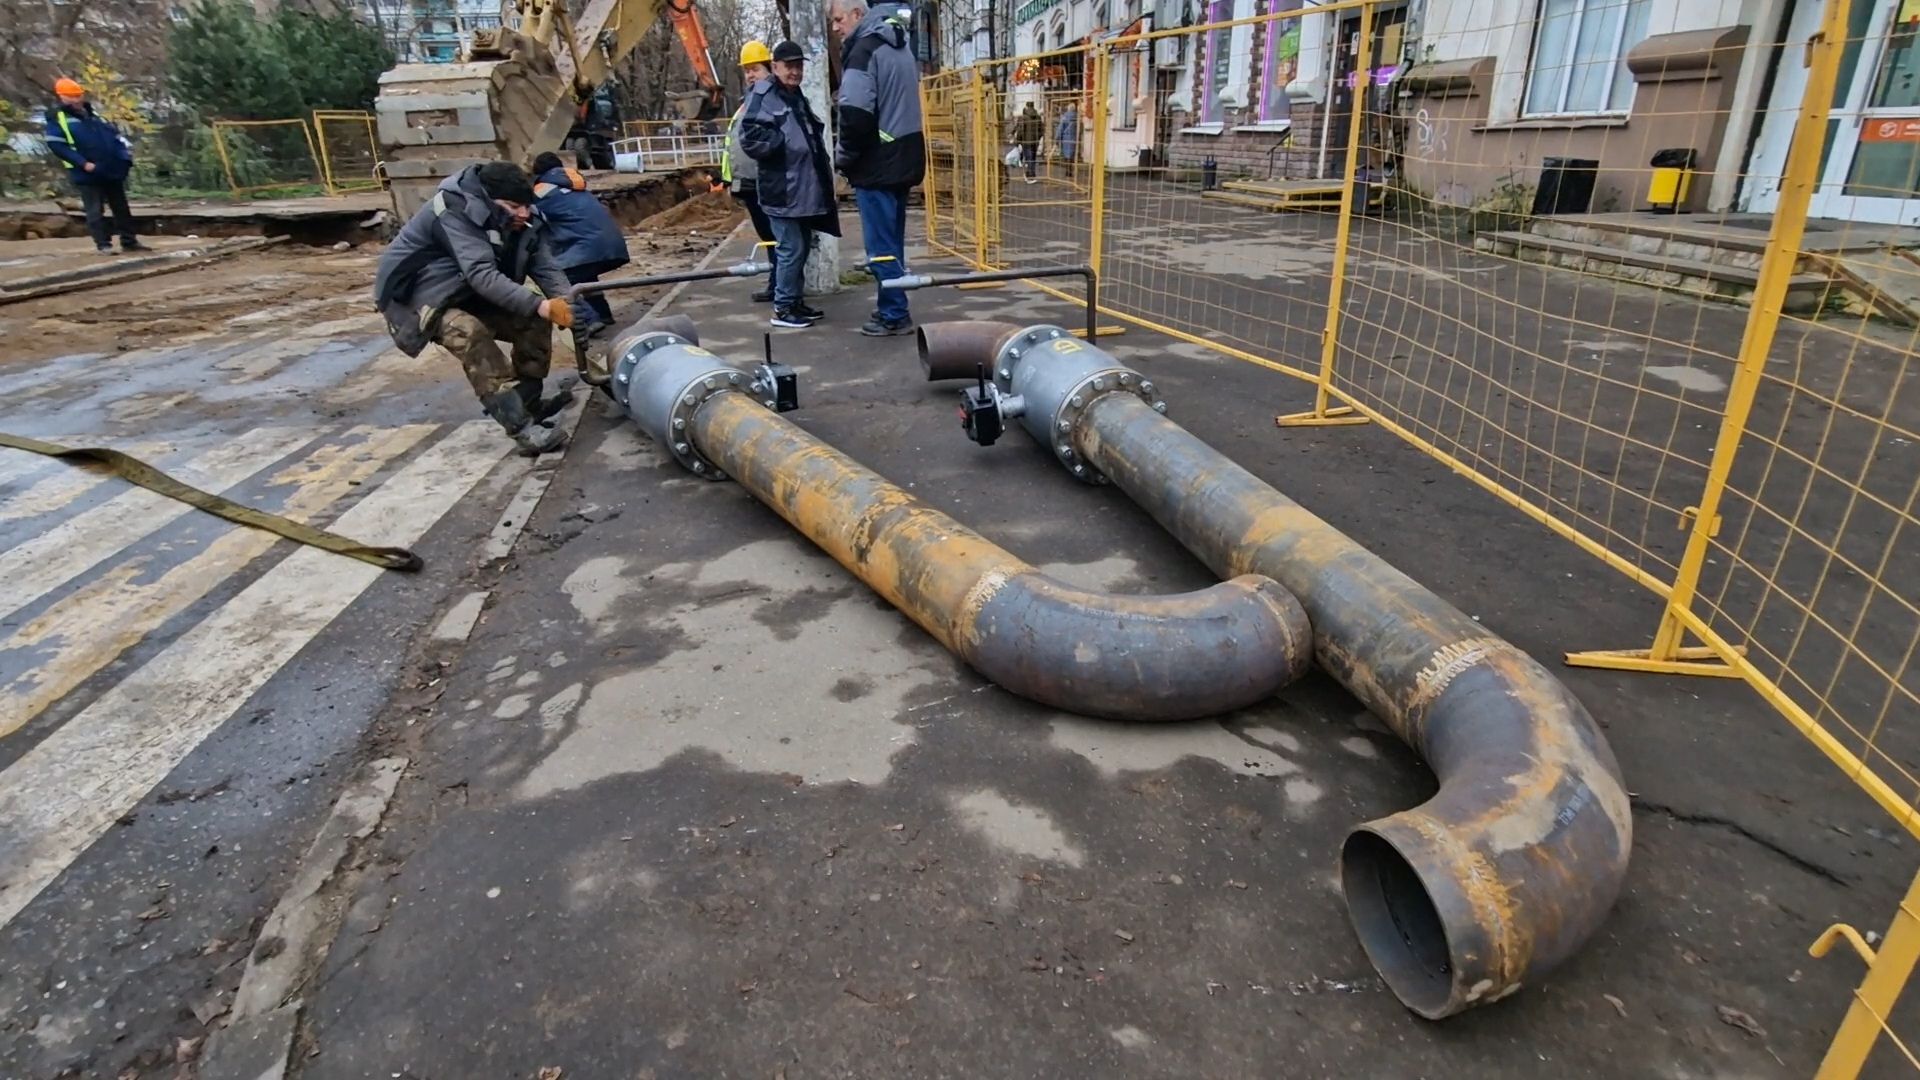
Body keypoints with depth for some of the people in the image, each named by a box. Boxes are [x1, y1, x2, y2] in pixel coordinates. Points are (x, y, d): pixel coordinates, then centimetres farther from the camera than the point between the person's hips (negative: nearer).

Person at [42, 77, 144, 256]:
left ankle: (129, 241, 17)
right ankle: (103, 244, 0)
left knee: (121, 208, 10)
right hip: (87, 174, -6)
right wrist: (83, 163, -19)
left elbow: (113, 133, 20)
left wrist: (124, 152, 3)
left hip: (112, 170, 6)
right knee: (95, 210, -3)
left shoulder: (92, 113, 16)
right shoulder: (56, 118, -4)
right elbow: (56, 145, -12)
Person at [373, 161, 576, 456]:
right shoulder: (456, 212, -29)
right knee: (470, 333, -35)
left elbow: (544, 264, -15)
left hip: (468, 296, 8)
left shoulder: (520, 218, -7)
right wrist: (538, 305, -49)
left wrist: (564, 300, -35)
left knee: (534, 322, -8)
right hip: (418, 297, -8)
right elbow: (482, 275, -41)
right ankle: (522, 427, -40)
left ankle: (528, 402, 5)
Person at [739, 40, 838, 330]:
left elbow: (811, 136, 29)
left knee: (801, 247, 13)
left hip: (803, 189, 9)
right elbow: (750, 138, -20)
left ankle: (794, 301, 23)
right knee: (791, 249, -9)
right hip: (782, 191, -9)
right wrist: (785, 142, -19)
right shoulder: (763, 96, -9)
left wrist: (820, 167, 14)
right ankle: (782, 309, 0)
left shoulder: (798, 98, 18)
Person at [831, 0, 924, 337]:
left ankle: (894, 316, 0)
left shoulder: (863, 48, -12)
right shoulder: (900, 47, 17)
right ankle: (892, 309, 21)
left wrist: (844, 155, -7)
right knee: (892, 241, 14)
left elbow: (855, 113, -22)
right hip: (902, 158, 9)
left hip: (876, 164, -9)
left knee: (880, 245, -4)